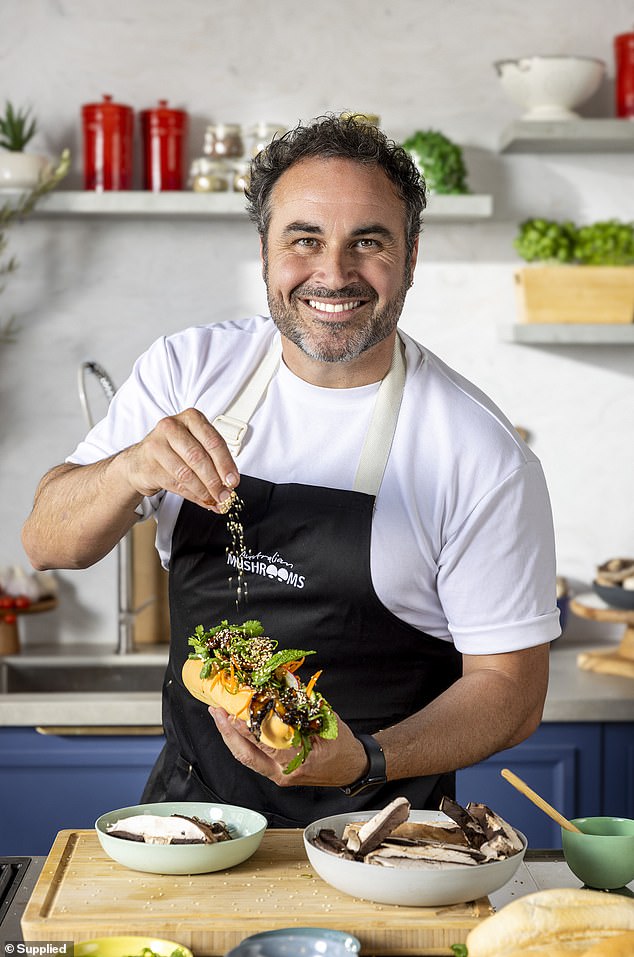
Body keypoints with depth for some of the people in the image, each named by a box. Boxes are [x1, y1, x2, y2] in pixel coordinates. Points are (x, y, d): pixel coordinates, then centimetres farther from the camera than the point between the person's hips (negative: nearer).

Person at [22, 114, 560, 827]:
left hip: (374, 827, -2)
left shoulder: (484, 457, -10)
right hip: (188, 798, 3)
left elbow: (510, 689, -5)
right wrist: (132, 469, -24)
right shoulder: (188, 369, 0)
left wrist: (366, 763, -22)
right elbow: (46, 544, -4)